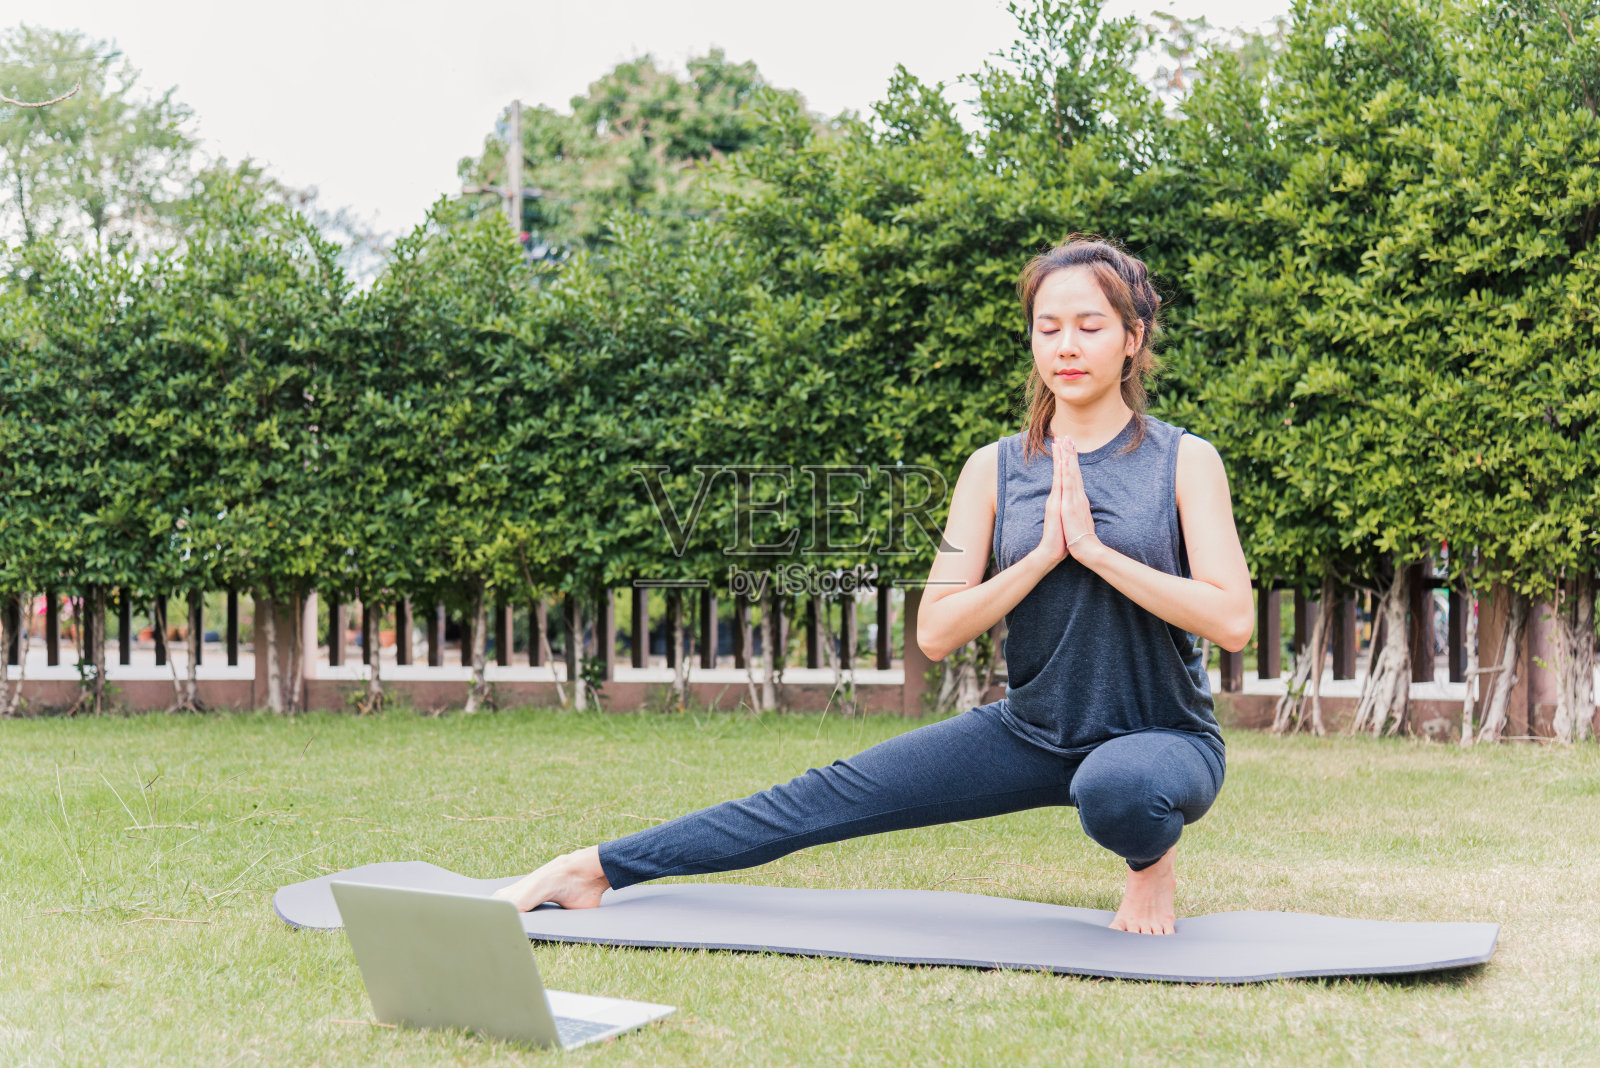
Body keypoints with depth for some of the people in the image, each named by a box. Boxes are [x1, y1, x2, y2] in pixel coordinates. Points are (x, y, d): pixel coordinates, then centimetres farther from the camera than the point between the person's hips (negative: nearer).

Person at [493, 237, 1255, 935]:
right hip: (1031, 732, 3)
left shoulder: (1183, 461, -7)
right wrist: (1043, 553, -19)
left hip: (1160, 738, -3)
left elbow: (1232, 620, -18)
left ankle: (1152, 856, -4)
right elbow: (936, 632, -7)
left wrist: (1092, 547, -21)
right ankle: (596, 868, 4)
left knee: (1115, 789, -40)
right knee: (826, 798, -4)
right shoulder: (994, 469, -1)